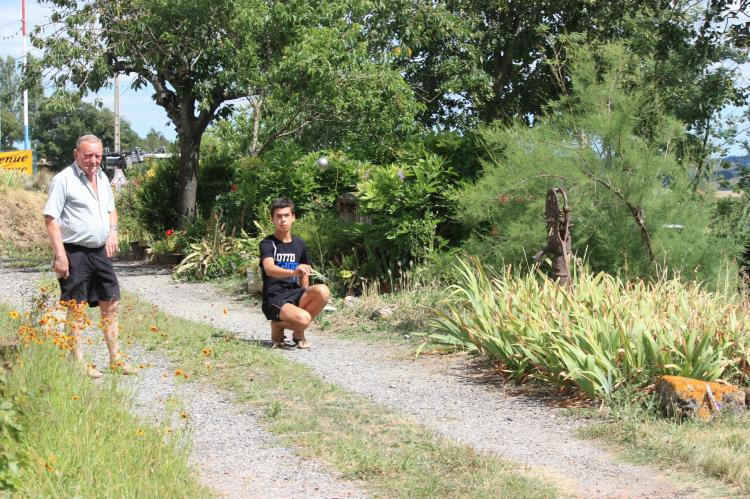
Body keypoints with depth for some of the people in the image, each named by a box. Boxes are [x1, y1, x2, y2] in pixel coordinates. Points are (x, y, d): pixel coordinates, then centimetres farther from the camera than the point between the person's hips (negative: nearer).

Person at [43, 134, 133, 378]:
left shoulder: (102, 178, 12)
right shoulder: (64, 179, -10)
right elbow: (51, 218, -13)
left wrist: (113, 231, 6)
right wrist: (60, 255, -19)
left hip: (101, 251, 7)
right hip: (75, 253, -7)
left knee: (110, 304, 8)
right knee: (76, 308, -1)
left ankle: (115, 358, 17)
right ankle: (78, 363, 6)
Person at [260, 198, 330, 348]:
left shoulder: (299, 244, 11)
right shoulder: (267, 244, -9)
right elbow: (269, 269, -29)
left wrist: (306, 297, 17)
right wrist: (294, 272, -47)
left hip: (294, 294, 6)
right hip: (274, 299, -6)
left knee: (323, 291, -26)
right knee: (303, 319, -35)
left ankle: (298, 332, -3)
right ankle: (278, 325, 2)